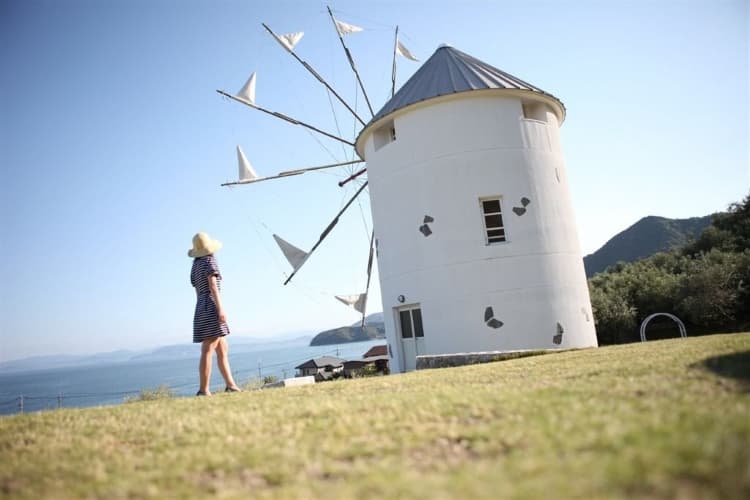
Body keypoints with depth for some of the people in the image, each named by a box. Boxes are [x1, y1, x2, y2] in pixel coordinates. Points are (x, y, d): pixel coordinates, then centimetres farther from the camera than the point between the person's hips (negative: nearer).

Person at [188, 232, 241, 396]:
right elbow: (213, 286, -14)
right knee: (208, 351, -9)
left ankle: (231, 385, 11)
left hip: (201, 308, 8)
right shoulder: (209, 261, -4)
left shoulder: (195, 266, 18)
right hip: (211, 307, -8)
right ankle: (204, 390, -9)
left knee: (223, 350, 10)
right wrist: (220, 308, -19)